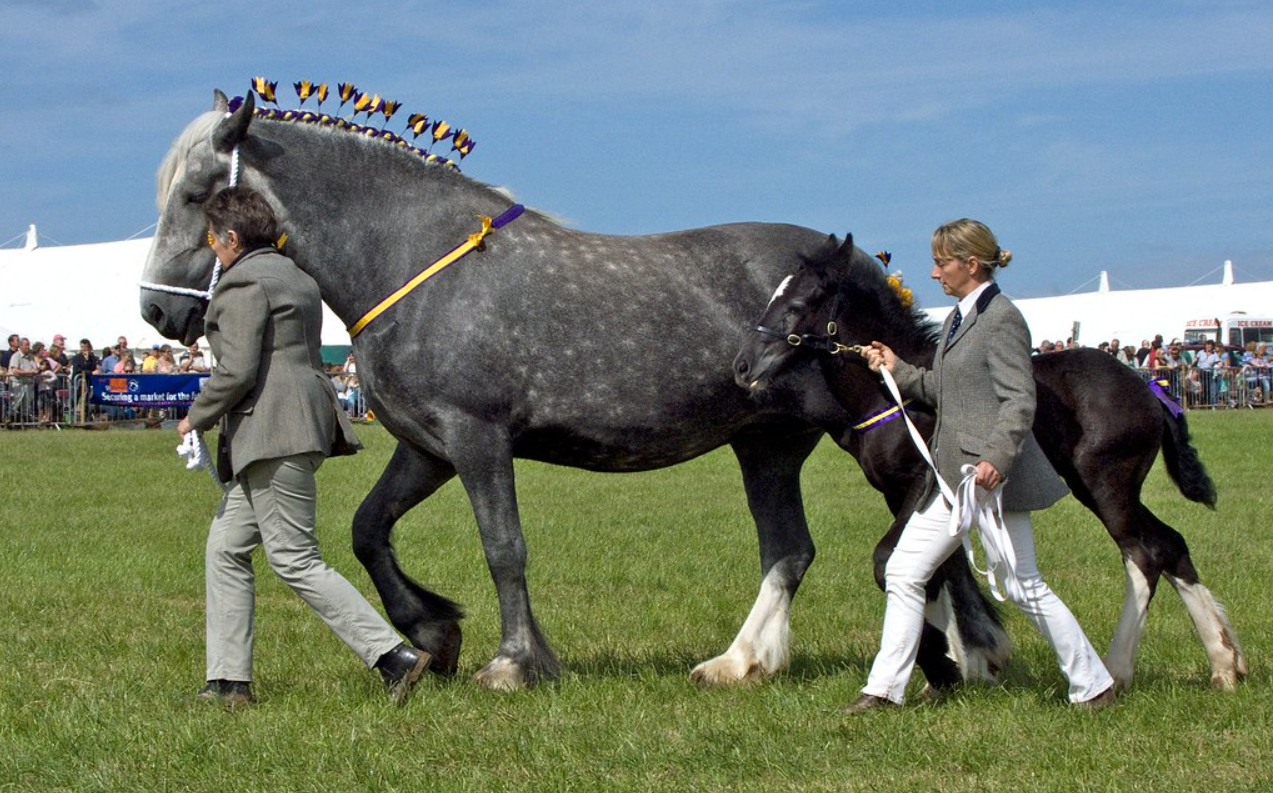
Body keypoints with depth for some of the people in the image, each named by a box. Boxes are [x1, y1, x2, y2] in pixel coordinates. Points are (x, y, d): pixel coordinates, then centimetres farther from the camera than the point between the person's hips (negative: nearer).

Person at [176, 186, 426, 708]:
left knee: (294, 561, -8)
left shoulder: (243, 283, -11)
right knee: (225, 550, 14)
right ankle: (229, 681, 13)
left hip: (273, 434, -11)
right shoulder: (297, 279, 20)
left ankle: (395, 657, -12)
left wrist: (196, 418, -4)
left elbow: (236, 372, -19)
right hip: (303, 424, 11)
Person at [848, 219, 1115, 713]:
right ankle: (886, 688, 13)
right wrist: (896, 370, 11)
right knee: (902, 573, 8)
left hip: (990, 477, -10)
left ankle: (1093, 685, 9)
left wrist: (997, 458, -29)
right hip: (952, 476, 10)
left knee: (1023, 587, -3)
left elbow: (1020, 400, -19)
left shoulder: (1001, 318, -13)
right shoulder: (959, 318, 15)